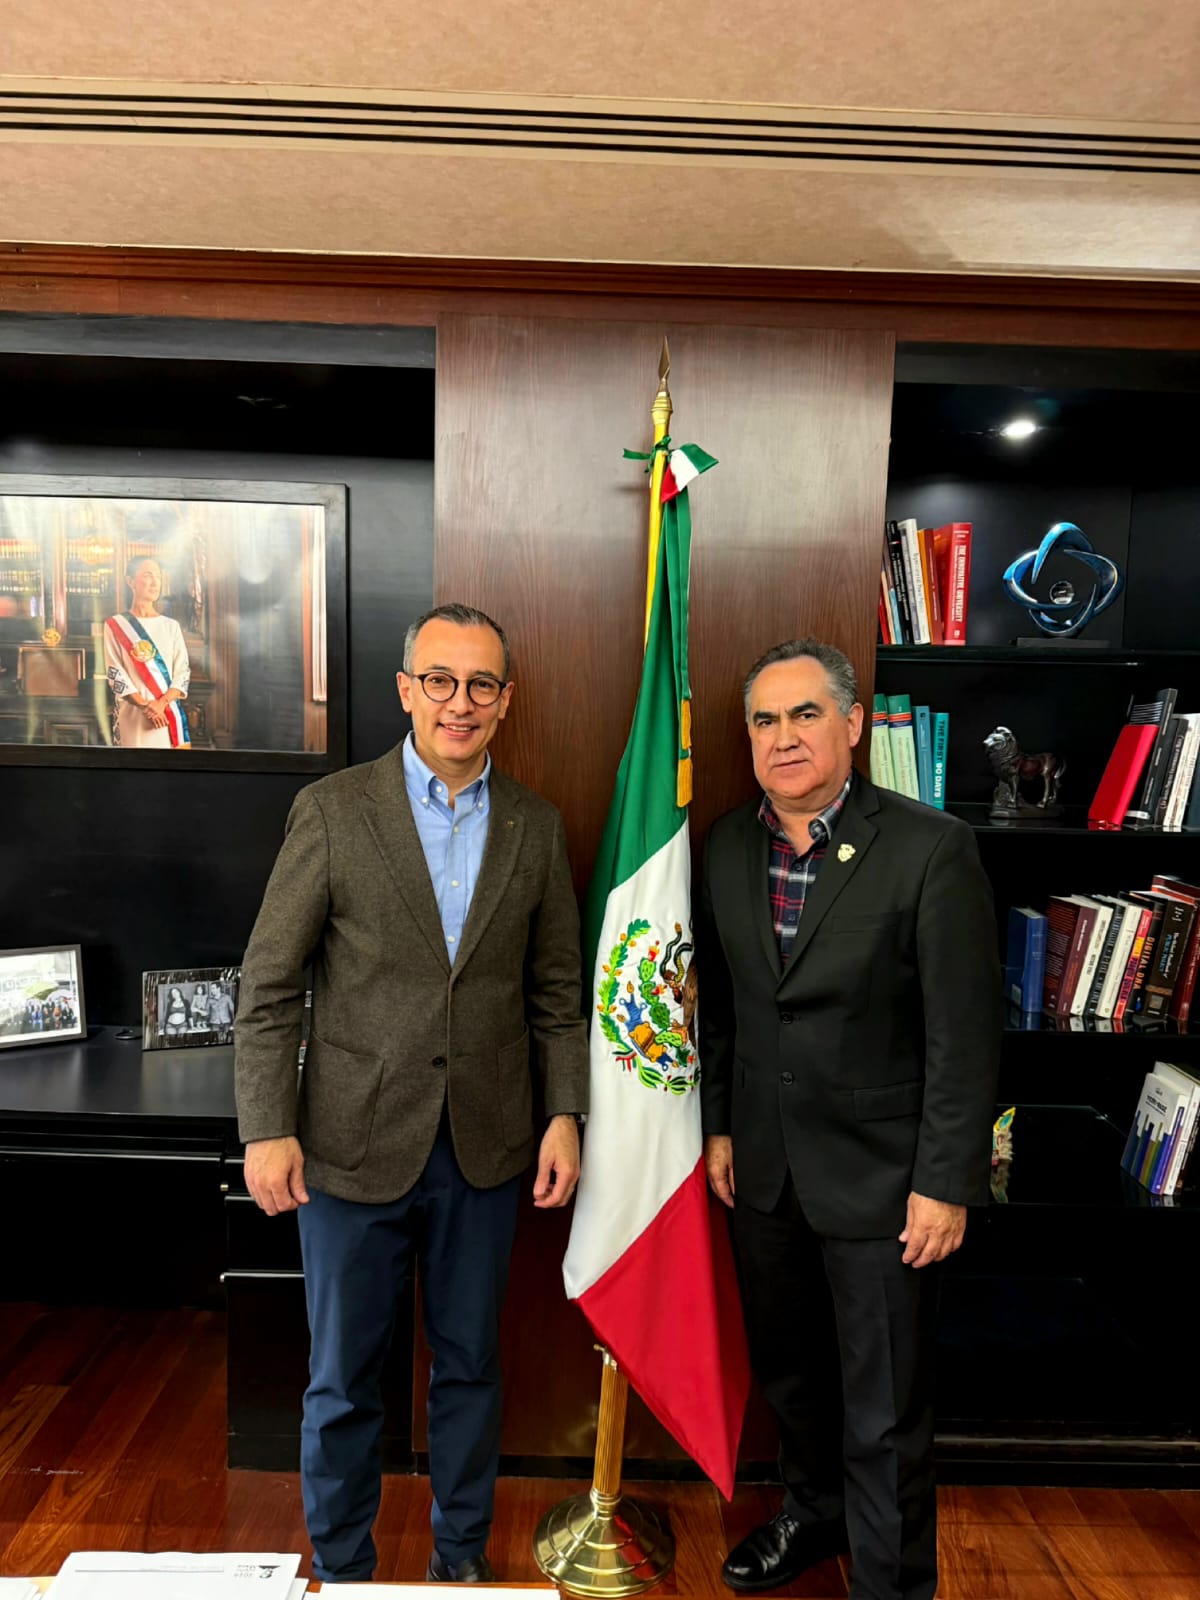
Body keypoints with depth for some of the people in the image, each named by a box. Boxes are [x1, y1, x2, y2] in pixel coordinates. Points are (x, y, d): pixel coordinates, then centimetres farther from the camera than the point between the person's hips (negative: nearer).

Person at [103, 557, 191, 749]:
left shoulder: (171, 626, 12)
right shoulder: (115, 625, 5)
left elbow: (183, 672, 5)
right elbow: (115, 674, -2)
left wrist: (162, 703, -12)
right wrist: (145, 705, -15)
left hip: (169, 713, 3)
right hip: (132, 715, -2)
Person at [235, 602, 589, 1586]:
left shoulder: (536, 828, 2)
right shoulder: (332, 810, -7)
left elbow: (556, 993, 6)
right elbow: (269, 987, -5)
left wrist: (564, 1113, 0)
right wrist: (268, 1129, -9)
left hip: (486, 1150, 3)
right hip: (353, 1147, -2)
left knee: (470, 1365, 19)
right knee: (342, 1382, 15)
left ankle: (462, 1557, 43)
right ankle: (341, 1569, 40)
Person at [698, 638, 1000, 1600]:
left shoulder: (931, 848, -17)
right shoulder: (729, 847, -1)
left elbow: (965, 1034, -14)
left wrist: (946, 1183, -13)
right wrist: (718, 1125, 9)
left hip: (879, 1176, -5)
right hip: (764, 1167, 5)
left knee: (886, 1412, 11)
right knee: (787, 1370, 25)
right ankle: (813, 1512, 52)